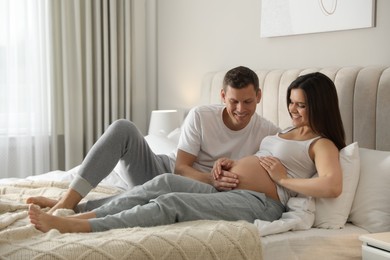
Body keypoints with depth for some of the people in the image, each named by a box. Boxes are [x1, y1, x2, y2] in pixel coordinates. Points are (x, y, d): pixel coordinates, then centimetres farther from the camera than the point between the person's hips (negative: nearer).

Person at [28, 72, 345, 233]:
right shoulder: (285, 133, 27)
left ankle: (75, 227, -34)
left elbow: (333, 186, -19)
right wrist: (231, 163, 12)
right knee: (165, 181, -19)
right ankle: (79, 214, -28)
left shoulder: (322, 144, 1)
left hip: (259, 202, -8)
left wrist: (283, 179, -12)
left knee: (173, 202, -27)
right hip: (226, 191, 8)